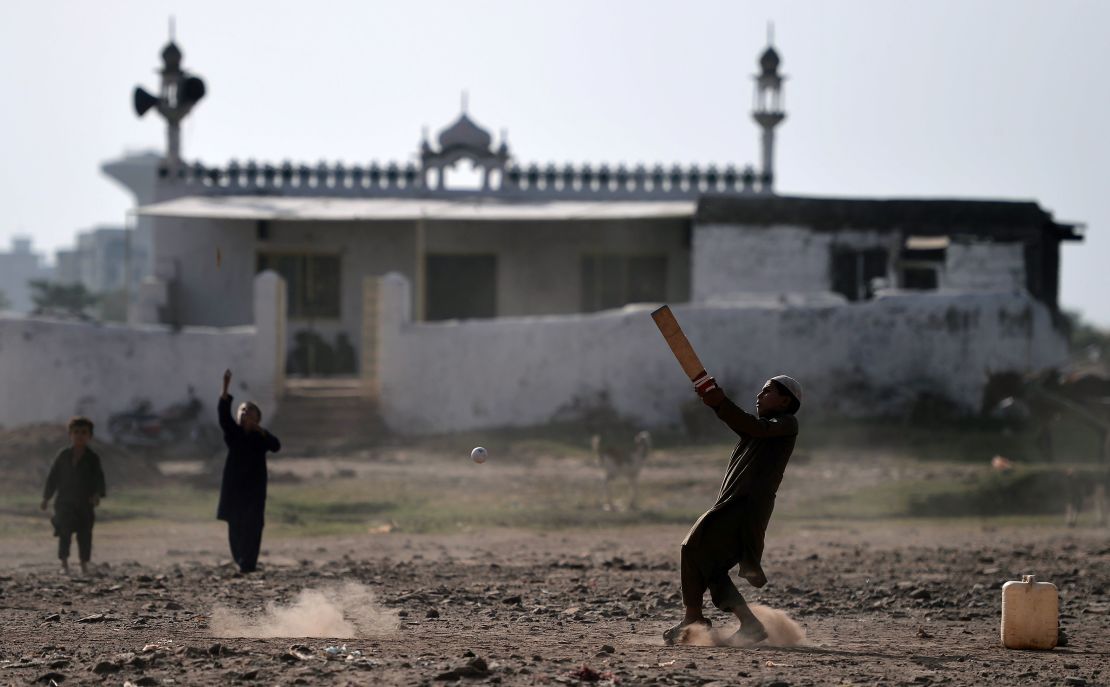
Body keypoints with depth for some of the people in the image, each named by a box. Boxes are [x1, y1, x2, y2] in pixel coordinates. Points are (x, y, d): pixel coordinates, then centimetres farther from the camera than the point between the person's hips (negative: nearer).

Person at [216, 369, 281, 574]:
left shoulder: (261, 437, 4)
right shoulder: (232, 432, 6)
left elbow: (276, 447, -14)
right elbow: (223, 413, -9)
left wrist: (261, 431, -25)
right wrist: (225, 389, -21)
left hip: (255, 486, -2)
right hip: (233, 485, 2)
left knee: (251, 525, -9)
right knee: (235, 525, 3)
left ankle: (247, 564, -11)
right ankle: (240, 560, 19)